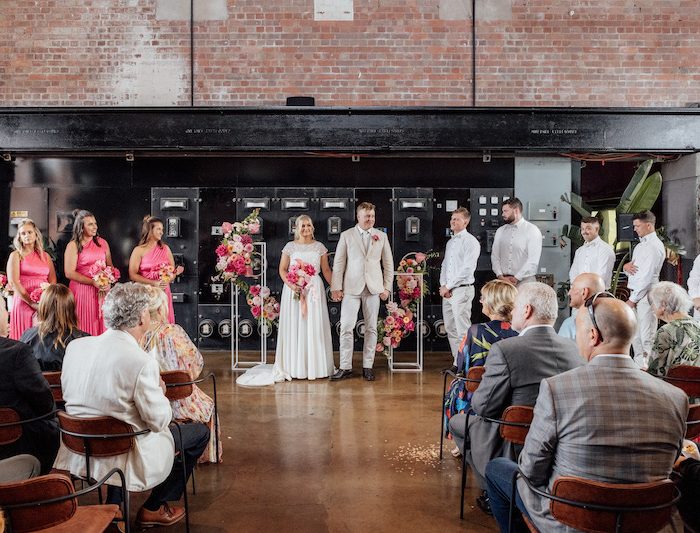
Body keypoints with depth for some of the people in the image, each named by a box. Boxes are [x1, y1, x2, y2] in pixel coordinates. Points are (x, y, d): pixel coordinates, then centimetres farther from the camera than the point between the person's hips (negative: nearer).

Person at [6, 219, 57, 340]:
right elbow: (14, 282, -7)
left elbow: (53, 281, 11)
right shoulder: (16, 255, 3)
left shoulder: (45, 256, 14)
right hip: (24, 302, -3)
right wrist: (32, 302, -13)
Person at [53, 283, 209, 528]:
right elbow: (160, 421, -18)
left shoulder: (75, 346, -4)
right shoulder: (142, 362, -24)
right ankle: (153, 508, 21)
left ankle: (113, 504, 33)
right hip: (124, 457, -7)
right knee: (200, 433, 11)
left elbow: (69, 395, 10)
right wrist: (159, 390, 2)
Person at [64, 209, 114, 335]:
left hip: (102, 291, 4)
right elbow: (69, 273, -9)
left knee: (101, 326, 3)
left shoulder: (102, 243, 12)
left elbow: (110, 266, 16)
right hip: (82, 291, -4)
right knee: (84, 327, -1)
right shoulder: (73, 245, -2)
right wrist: (93, 282, -16)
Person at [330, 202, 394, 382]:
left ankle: (368, 366, 13)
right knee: (346, 327, -4)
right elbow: (338, 263, 3)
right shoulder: (346, 235, 4)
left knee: (371, 328, 4)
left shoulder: (382, 236, 9)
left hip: (373, 287, 2)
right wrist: (336, 287, -3)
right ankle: (345, 367, 4)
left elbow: (388, 263, 10)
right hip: (351, 287, -1)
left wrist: (387, 287, 3)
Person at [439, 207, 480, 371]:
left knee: (462, 330, -8)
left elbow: (467, 268, -15)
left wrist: (448, 286, -13)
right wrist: (443, 285, 3)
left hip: (462, 290, -8)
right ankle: (457, 362, 18)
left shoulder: (470, 241, -7)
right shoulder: (450, 242, 19)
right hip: (447, 291, 8)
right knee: (450, 329, 10)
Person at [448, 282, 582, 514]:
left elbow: (483, 407, -19)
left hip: (514, 451, -6)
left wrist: (477, 397, 4)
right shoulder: (573, 347, -6)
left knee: (458, 421, 17)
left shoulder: (504, 349, -24)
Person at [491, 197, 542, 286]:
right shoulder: (500, 231, 12)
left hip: (524, 281, -3)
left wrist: (516, 278, -12)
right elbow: (494, 256, 9)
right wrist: (500, 276, -5)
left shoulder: (532, 230, -2)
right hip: (502, 281, 4)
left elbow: (533, 260, -9)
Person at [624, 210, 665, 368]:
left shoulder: (655, 246, -11)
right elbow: (632, 269, 22)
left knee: (646, 336, -8)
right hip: (635, 293, 9)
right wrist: (626, 266, -3)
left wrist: (633, 299, -14)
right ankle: (638, 365, 19)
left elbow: (647, 277, -16)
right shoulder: (640, 245, 18)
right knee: (635, 333, 12)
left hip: (646, 294, -9)